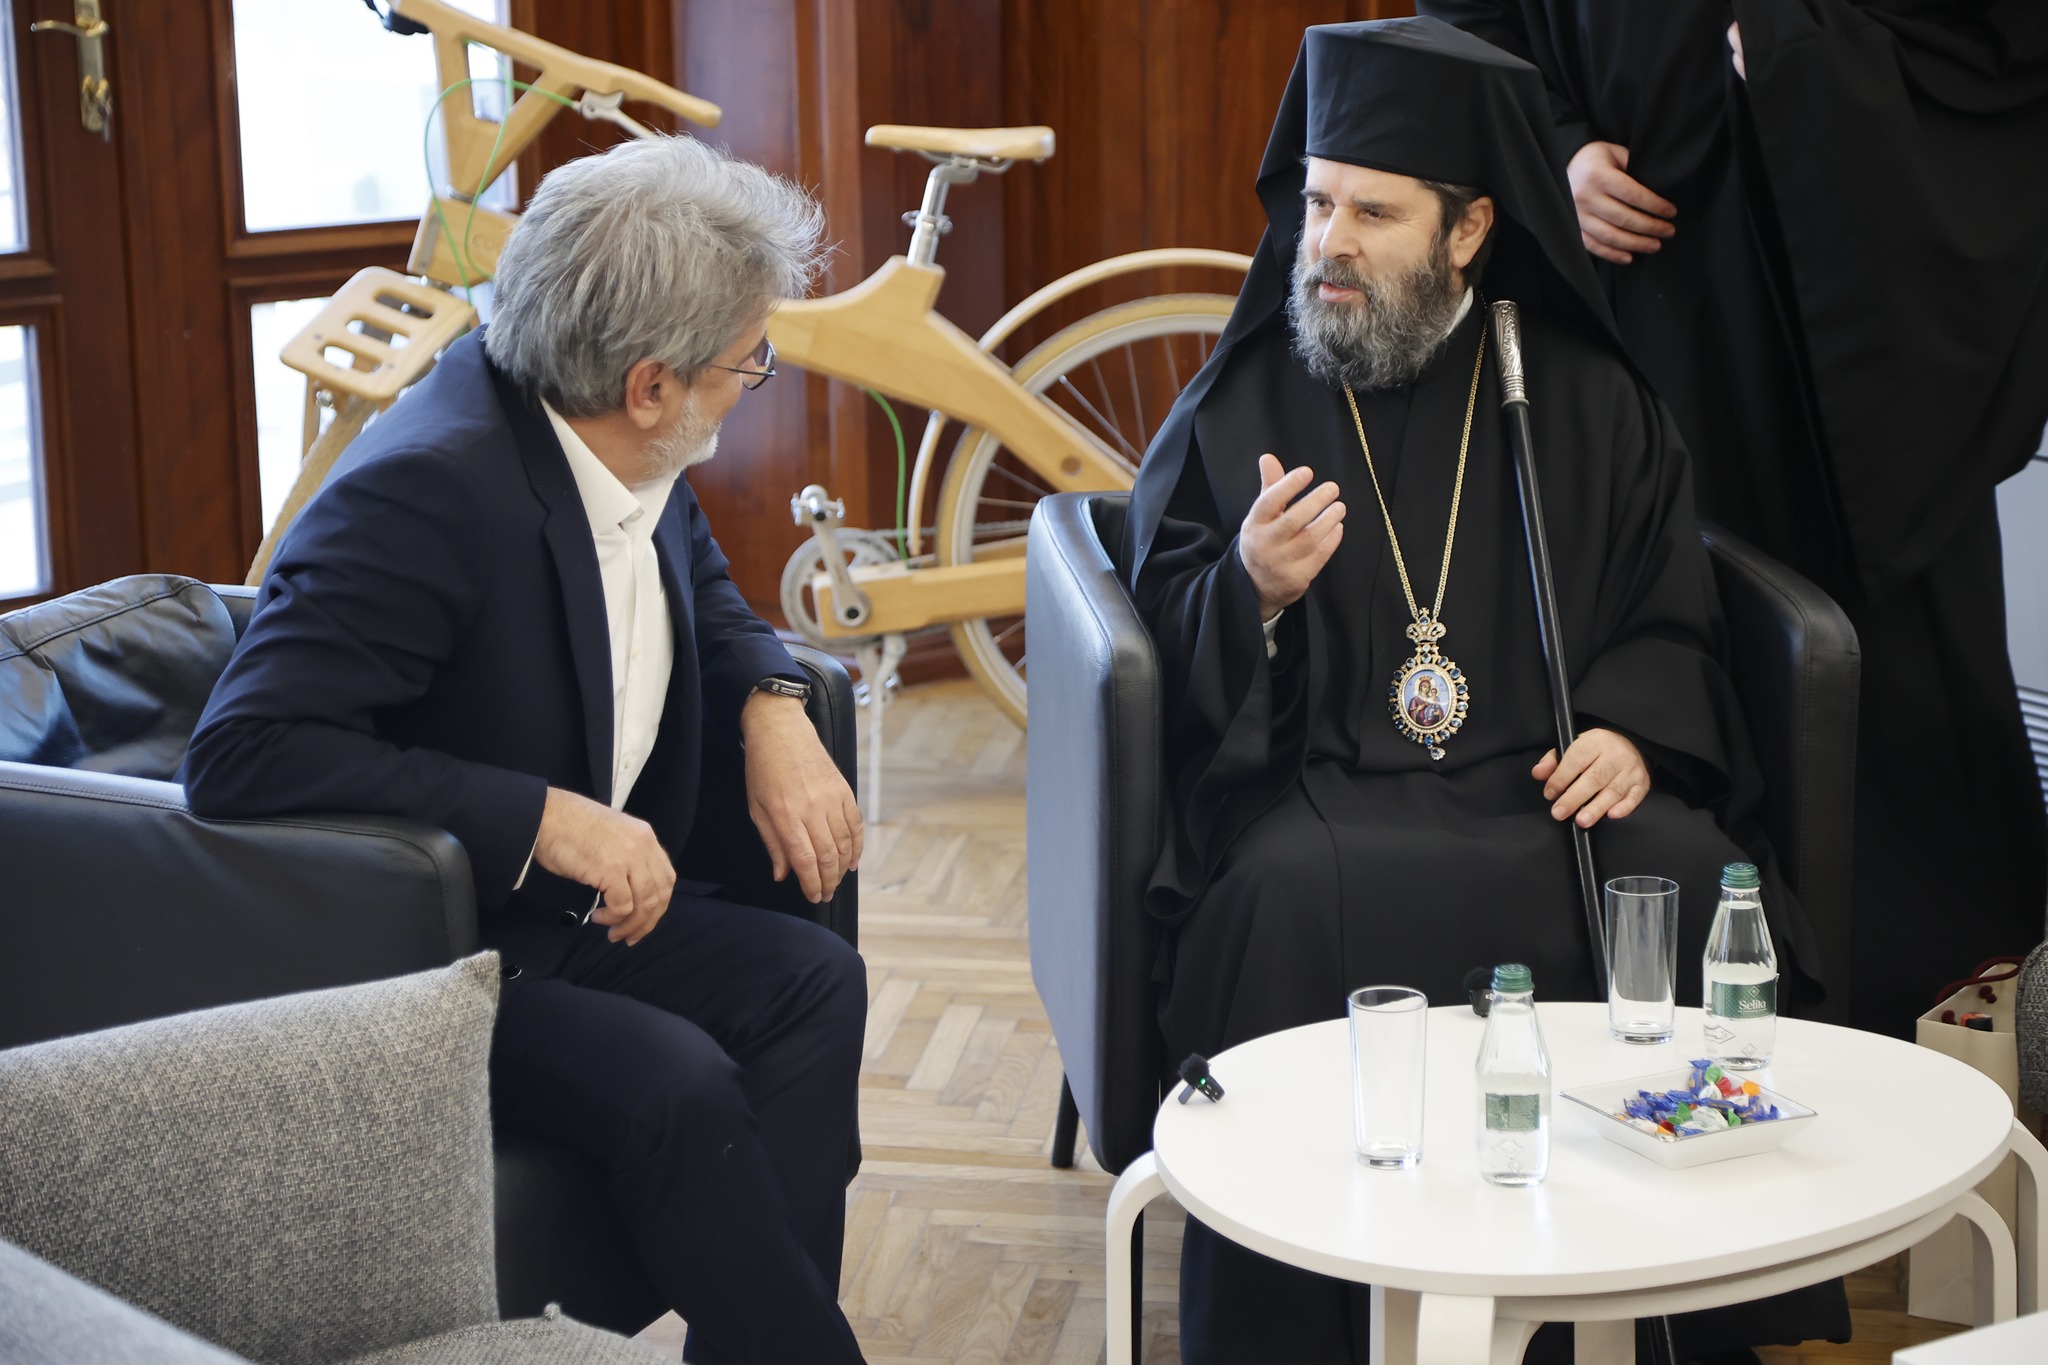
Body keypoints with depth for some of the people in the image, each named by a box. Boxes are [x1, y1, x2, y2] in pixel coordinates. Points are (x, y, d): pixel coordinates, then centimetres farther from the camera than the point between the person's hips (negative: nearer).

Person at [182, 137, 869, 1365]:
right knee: (669, 1080, -27)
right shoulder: (430, 487, -28)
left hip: (559, 907, 9)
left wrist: (773, 709, -3)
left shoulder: (626, 447, -2)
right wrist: (544, 817, -32)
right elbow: (244, 752, -33)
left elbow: (703, 584, 19)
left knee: (811, 978, -8)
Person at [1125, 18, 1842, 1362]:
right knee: (1295, 899, -35)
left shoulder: (1591, 403, 11)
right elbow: (1172, 663, 6)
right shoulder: (1235, 406, 8)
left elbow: (1671, 620, 15)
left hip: (1548, 783, 2)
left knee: (1696, 886, -28)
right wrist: (1252, 593, -16)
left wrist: (1630, 732, -6)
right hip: (1314, 784, -1)